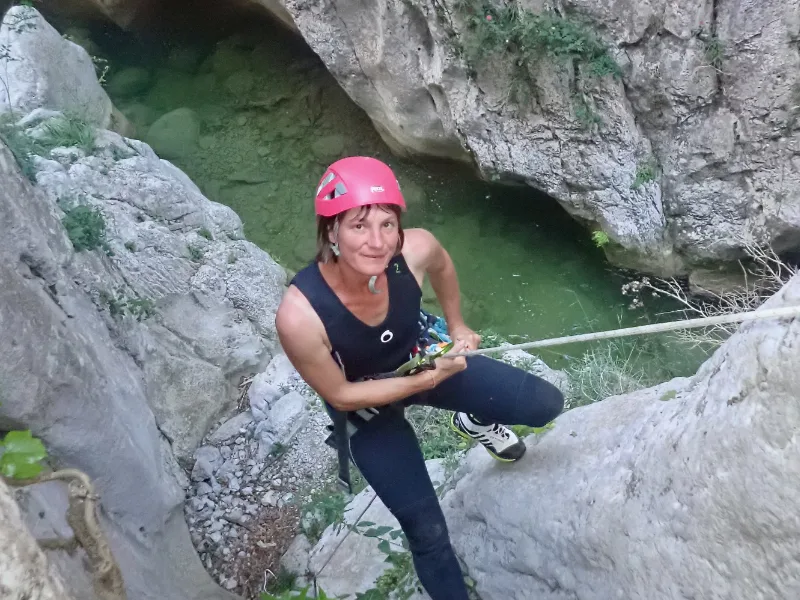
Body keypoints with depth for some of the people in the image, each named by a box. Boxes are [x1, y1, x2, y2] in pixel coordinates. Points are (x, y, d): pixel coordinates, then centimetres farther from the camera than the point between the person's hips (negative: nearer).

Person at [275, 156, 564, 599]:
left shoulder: (416, 249, -31)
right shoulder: (299, 316, -40)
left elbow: (442, 267, -2)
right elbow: (341, 397, -22)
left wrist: (457, 327, 9)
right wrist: (426, 381, -25)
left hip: (423, 359, 4)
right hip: (365, 405, -3)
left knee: (546, 405, 2)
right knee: (427, 531, 0)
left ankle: (475, 423, 35)